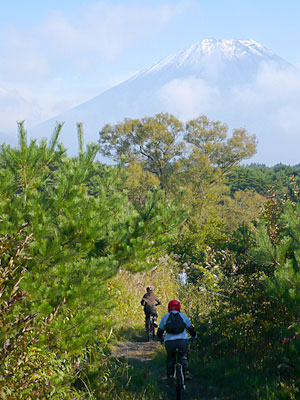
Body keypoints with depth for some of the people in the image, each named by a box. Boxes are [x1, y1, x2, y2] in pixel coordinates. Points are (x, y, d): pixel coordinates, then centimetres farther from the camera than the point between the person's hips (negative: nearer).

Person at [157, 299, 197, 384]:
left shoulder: (165, 317, 13)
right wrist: (194, 337, 39)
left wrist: (160, 338, 41)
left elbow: (160, 330, 20)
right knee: (183, 357, 27)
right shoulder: (183, 316, 14)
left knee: (170, 359, 25)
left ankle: (170, 377, 17)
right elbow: (190, 328, 20)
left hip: (169, 342, 0)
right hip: (183, 341, 0)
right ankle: (185, 372, 10)